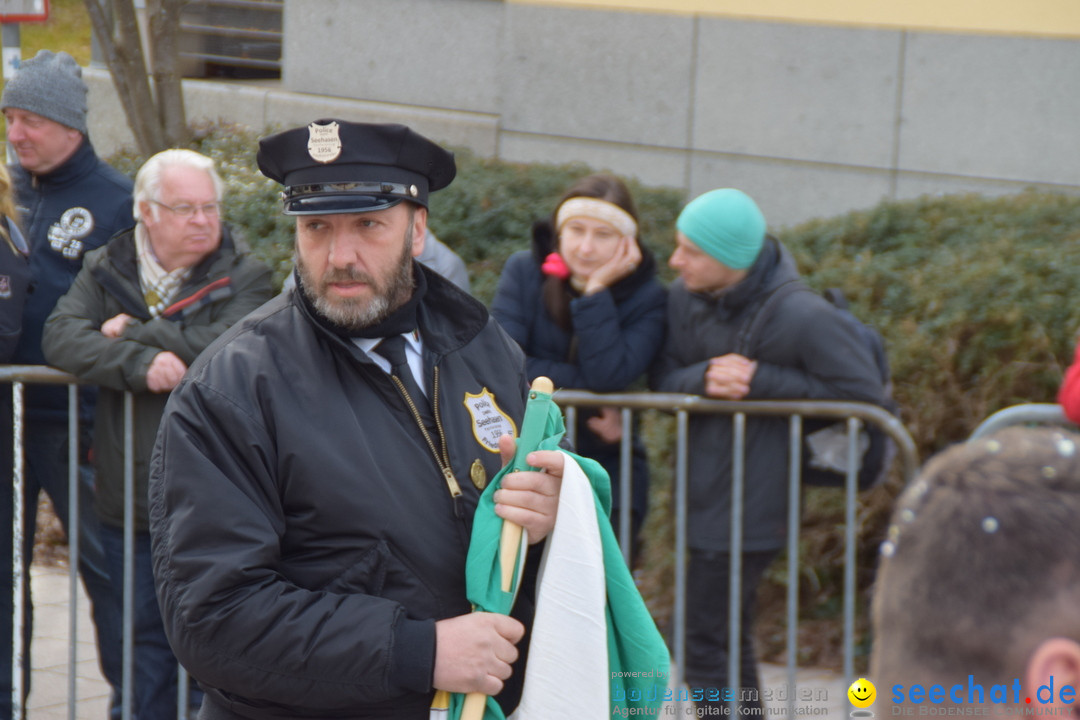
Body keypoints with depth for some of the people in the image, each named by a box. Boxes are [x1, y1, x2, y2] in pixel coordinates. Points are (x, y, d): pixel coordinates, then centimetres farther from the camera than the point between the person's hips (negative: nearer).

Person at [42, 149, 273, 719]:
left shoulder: (243, 277, -1)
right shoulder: (105, 271, 8)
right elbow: (61, 337, -9)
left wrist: (134, 332, -11)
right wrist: (139, 364, -25)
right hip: (129, 501, 3)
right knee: (146, 640, 12)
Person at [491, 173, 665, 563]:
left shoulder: (646, 297, -5)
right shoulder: (524, 271, -3)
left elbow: (608, 375, -21)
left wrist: (595, 291, -21)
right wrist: (585, 385, -19)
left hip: (605, 466, 0)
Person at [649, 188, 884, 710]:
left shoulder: (800, 317, -20)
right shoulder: (685, 297, -1)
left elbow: (865, 394, -16)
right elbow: (662, 379, 0)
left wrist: (763, 381, -20)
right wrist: (704, 378, -24)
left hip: (750, 506, -8)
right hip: (706, 494, 8)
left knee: (705, 647, -5)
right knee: (730, 642, 19)